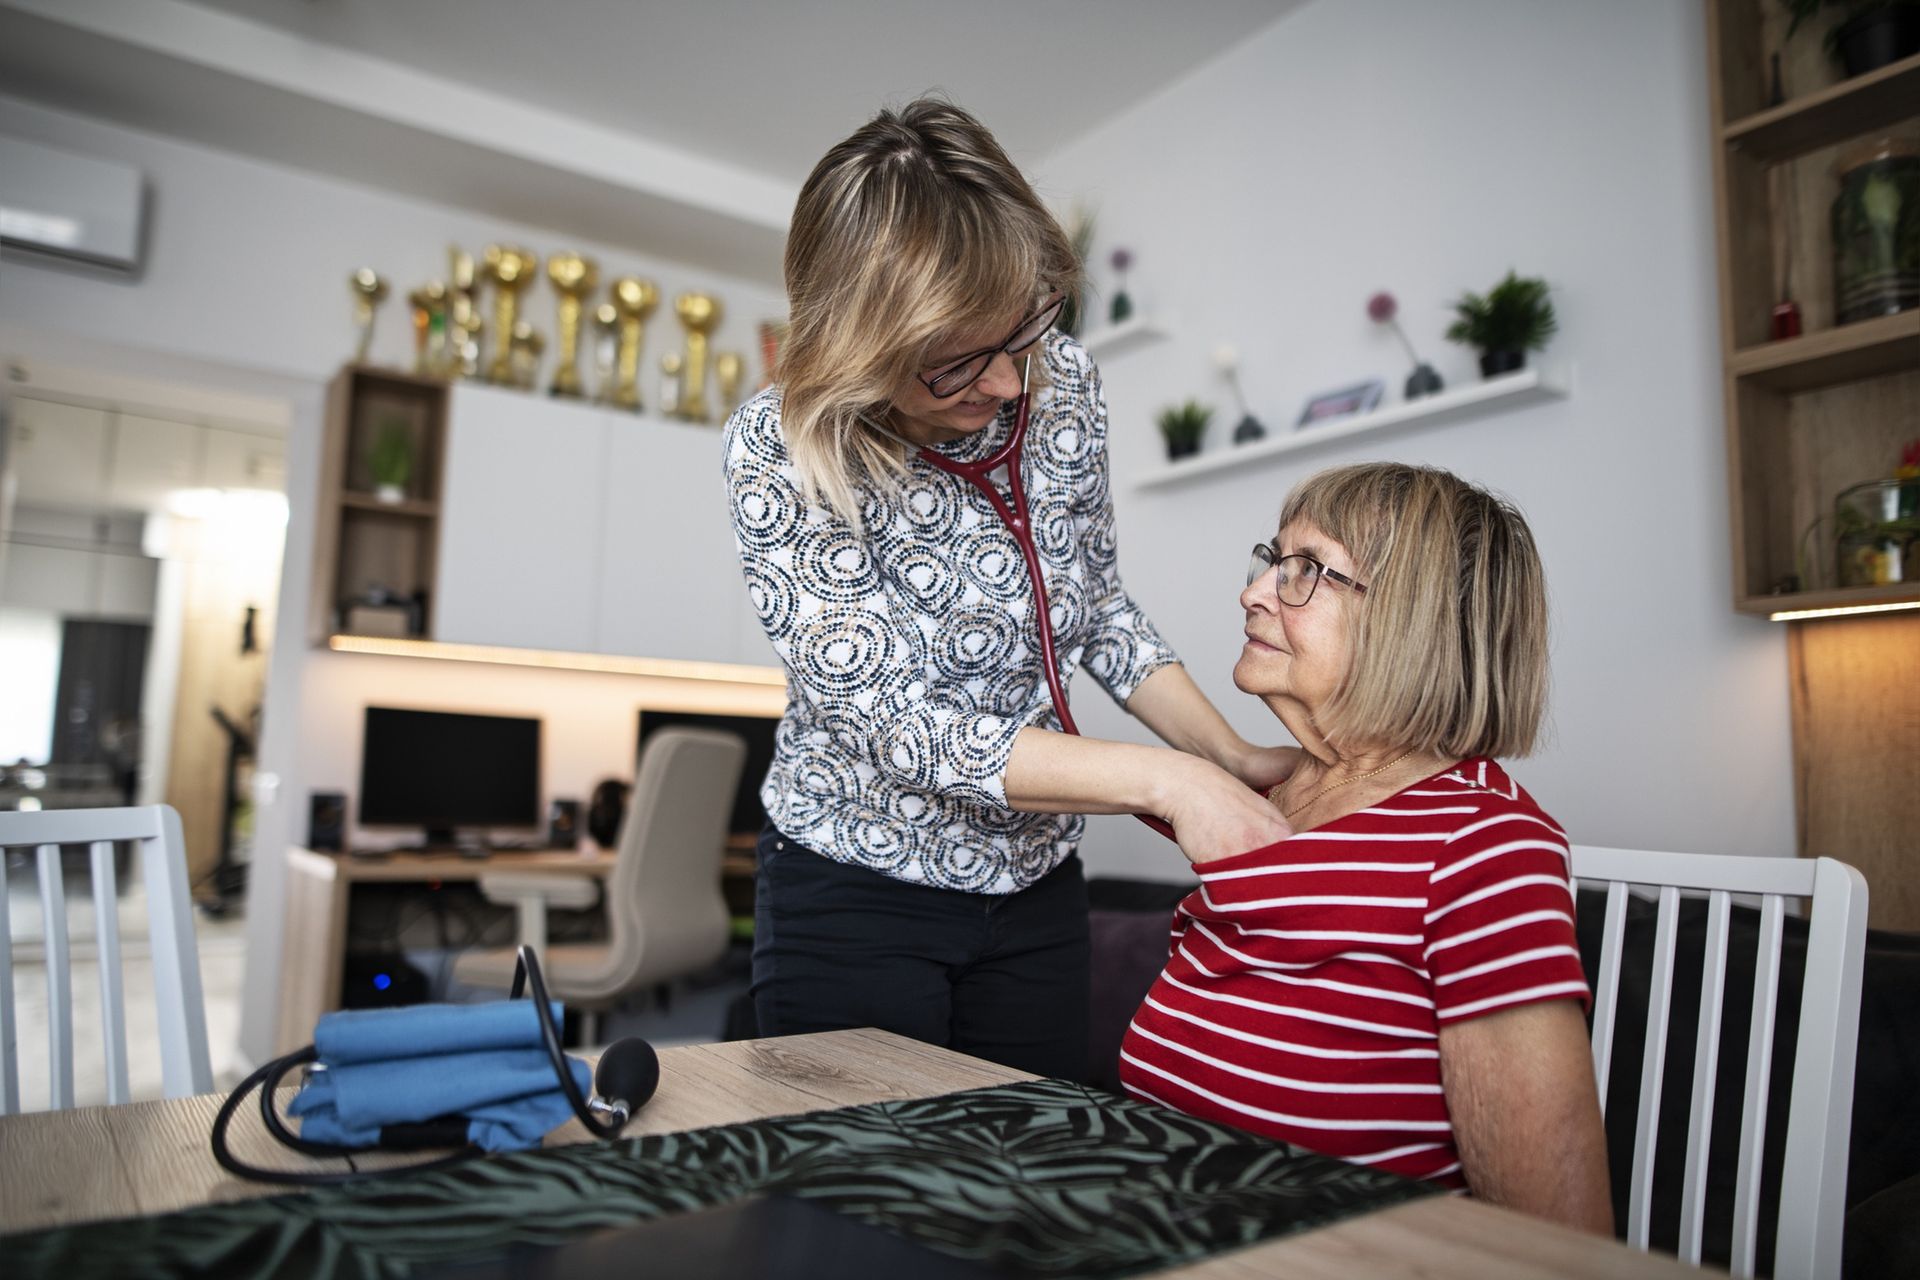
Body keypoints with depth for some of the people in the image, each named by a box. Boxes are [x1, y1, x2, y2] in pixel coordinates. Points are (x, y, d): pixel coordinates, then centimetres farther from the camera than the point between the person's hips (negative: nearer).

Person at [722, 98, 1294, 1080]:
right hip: (854, 892, -4)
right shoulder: (782, 447, -22)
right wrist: (1163, 781, -31)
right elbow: (893, 722, -27)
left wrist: (1232, 758, -7)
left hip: (1037, 886, 4)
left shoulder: (1062, 382, -9)